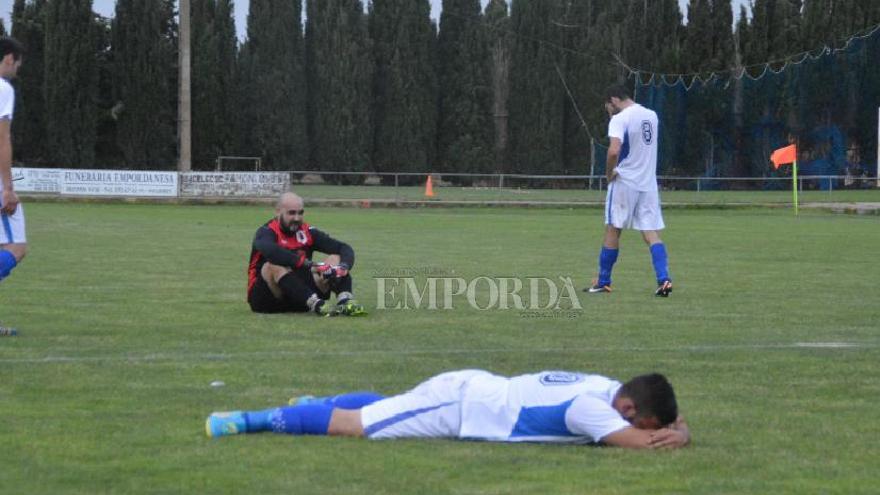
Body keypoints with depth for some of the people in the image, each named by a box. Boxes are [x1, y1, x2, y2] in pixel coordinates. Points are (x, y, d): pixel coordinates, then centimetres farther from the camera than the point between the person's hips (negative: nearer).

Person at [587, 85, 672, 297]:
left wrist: (609, 173, -10)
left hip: (625, 182, -5)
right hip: (648, 183, 5)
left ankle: (603, 282, 15)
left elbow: (614, 150, -27)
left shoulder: (619, 120, -12)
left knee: (613, 230, 7)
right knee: (652, 234, 2)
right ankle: (664, 279, -14)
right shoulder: (651, 116, 10)